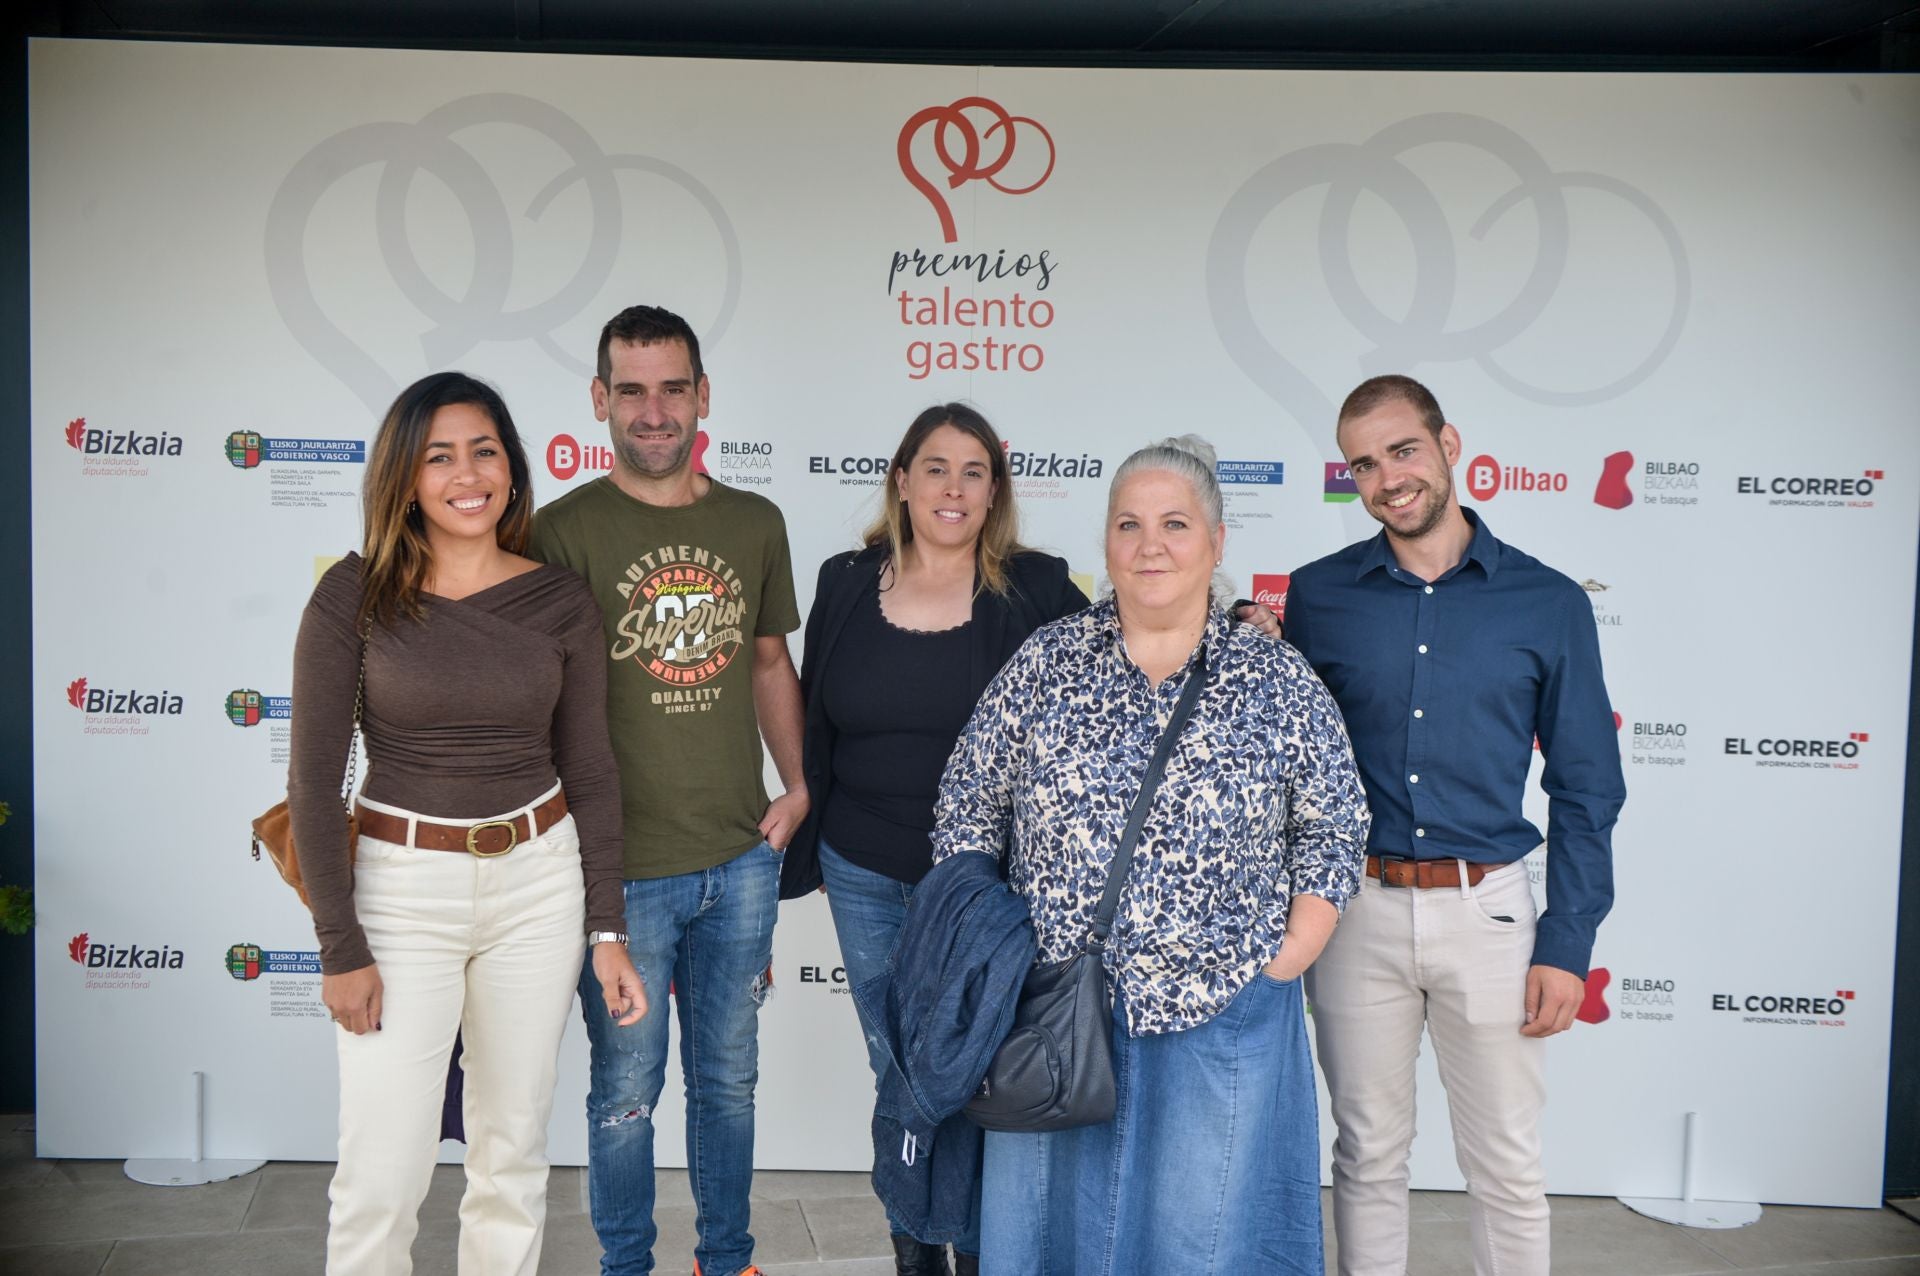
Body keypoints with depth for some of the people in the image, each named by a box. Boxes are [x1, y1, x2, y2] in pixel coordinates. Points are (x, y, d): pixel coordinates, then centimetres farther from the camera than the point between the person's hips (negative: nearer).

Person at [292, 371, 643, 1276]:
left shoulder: (560, 602, -1)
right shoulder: (355, 593, -8)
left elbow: (589, 771, 4)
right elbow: (314, 778, -6)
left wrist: (607, 930, 2)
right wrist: (340, 948, -8)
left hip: (538, 881, 2)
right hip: (402, 887, -2)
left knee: (514, 1149, 14)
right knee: (381, 1176, 1)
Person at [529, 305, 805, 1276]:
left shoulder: (755, 523, 5)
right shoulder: (566, 531, -8)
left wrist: (795, 786, 6)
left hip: (742, 859, 4)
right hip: (623, 868, -4)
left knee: (728, 1079, 19)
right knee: (626, 1092, 12)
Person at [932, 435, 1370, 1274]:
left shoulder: (1282, 684, -2)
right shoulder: (1043, 664, 1)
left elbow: (1332, 836, 2)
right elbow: (966, 815, 4)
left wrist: (1276, 972, -5)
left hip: (1221, 1031, -1)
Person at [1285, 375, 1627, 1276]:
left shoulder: (1547, 603, -1)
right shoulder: (1317, 596, 2)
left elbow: (1586, 789, 2)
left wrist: (1567, 945, -3)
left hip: (1487, 908, -1)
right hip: (1356, 907, 1)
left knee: (1508, 1168, 9)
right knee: (1368, 1152, 14)